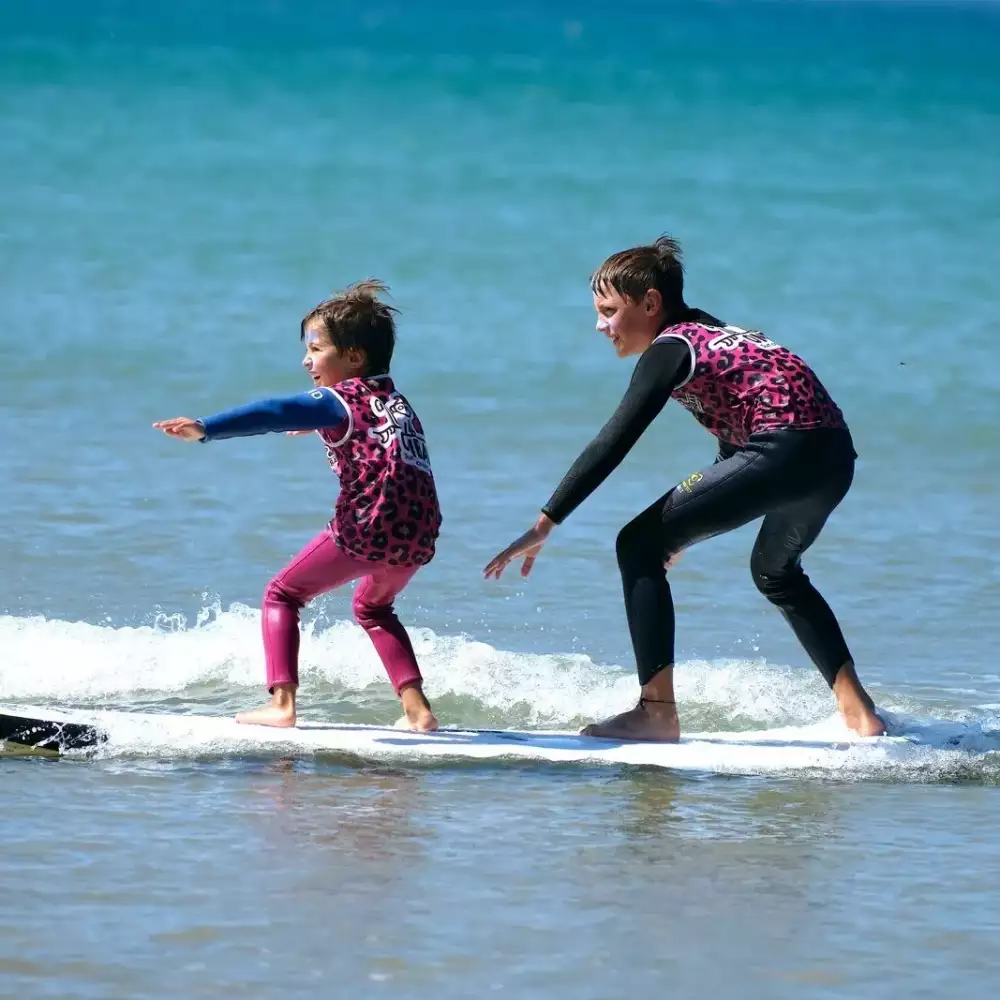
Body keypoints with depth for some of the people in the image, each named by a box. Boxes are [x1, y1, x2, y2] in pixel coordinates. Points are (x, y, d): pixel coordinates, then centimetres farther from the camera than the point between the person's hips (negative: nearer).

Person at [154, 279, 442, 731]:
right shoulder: (396, 401, 24)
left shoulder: (338, 399, 2)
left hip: (365, 527, -7)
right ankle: (417, 708, 19)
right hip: (419, 538, 7)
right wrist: (321, 425, 61)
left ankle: (282, 704, -5)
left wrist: (206, 429, -24)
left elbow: (275, 413, -14)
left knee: (282, 594, 9)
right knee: (372, 607, 33)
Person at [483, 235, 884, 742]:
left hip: (783, 451, -10)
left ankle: (656, 712, -8)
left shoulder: (670, 348, 0)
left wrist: (543, 527, -8)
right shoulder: (711, 334, 26)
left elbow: (612, 444, -8)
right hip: (835, 456, 10)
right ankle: (857, 710, 33)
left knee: (639, 545, -3)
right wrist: (688, 530, 42)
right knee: (775, 572, 35)